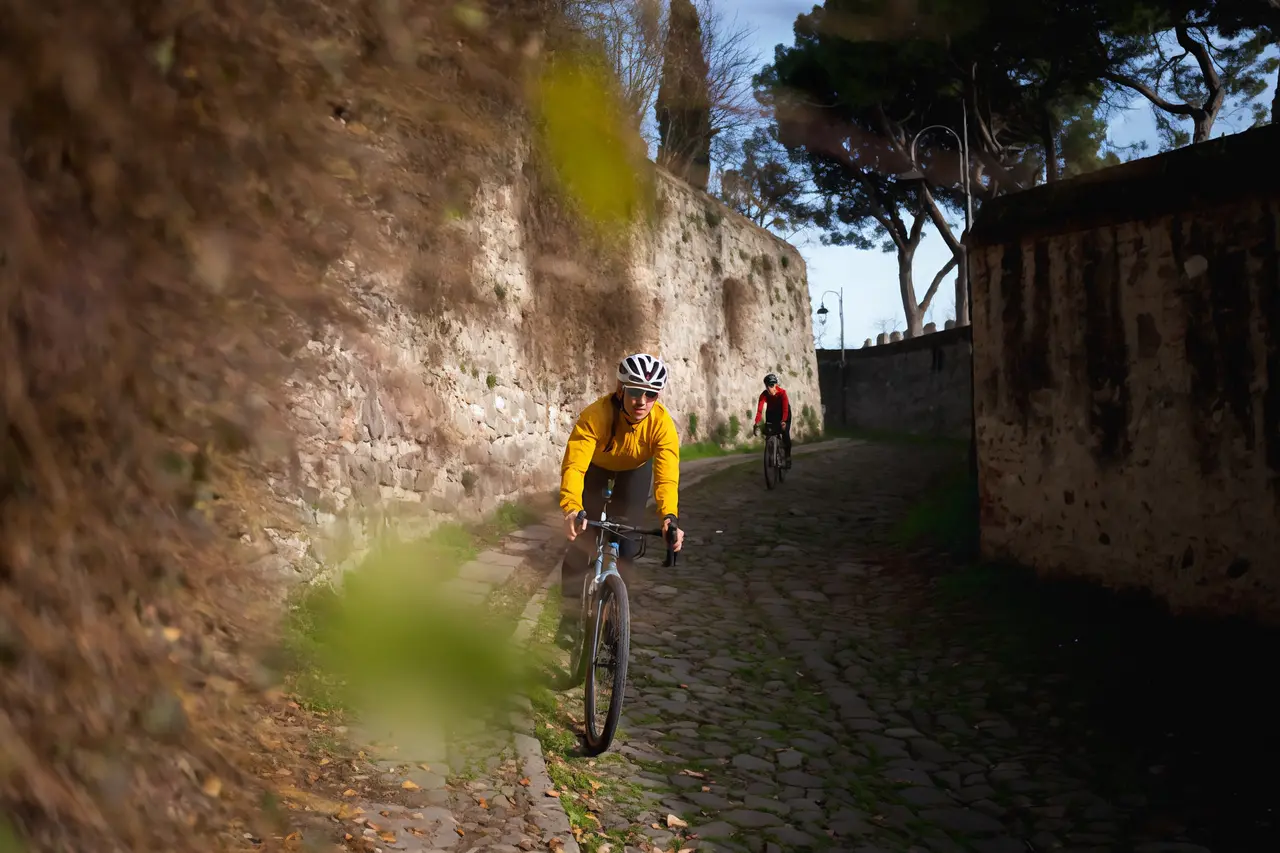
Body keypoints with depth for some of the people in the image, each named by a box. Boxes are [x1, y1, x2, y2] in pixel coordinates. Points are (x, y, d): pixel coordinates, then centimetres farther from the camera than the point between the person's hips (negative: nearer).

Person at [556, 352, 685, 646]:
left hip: (635, 470, 1)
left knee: (625, 541, -5)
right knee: (582, 537, -9)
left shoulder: (662, 423, -35)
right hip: (596, 465, -1)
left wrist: (669, 516, -60)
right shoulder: (595, 415, -40)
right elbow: (574, 465, -48)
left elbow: (667, 475, -43)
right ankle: (570, 614, 6)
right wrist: (572, 509, -64)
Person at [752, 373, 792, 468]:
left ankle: (788, 456, 1)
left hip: (783, 412, -2)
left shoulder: (782, 392, -34)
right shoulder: (764, 394, -28)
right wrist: (756, 423, -51)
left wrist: (783, 421, -61)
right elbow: (759, 409, -37)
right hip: (771, 413, 2)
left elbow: (785, 408, -45)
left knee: (785, 434, -14)